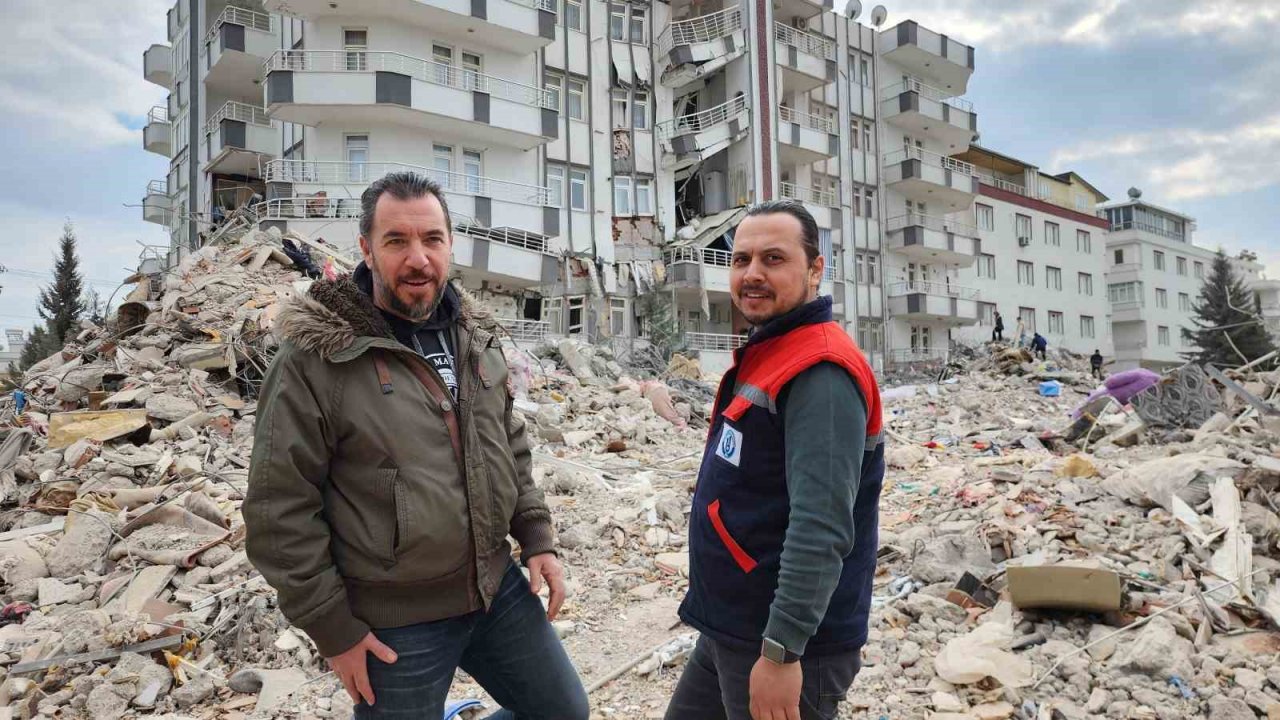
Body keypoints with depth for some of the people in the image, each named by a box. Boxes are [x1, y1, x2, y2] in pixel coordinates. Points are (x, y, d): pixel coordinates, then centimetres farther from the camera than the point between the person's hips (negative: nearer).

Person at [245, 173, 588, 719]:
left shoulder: (475, 335, 4)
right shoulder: (315, 358, -16)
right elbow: (280, 508, -14)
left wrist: (536, 538, 8)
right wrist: (333, 628, -12)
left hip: (498, 588, 6)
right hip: (393, 622, -5)